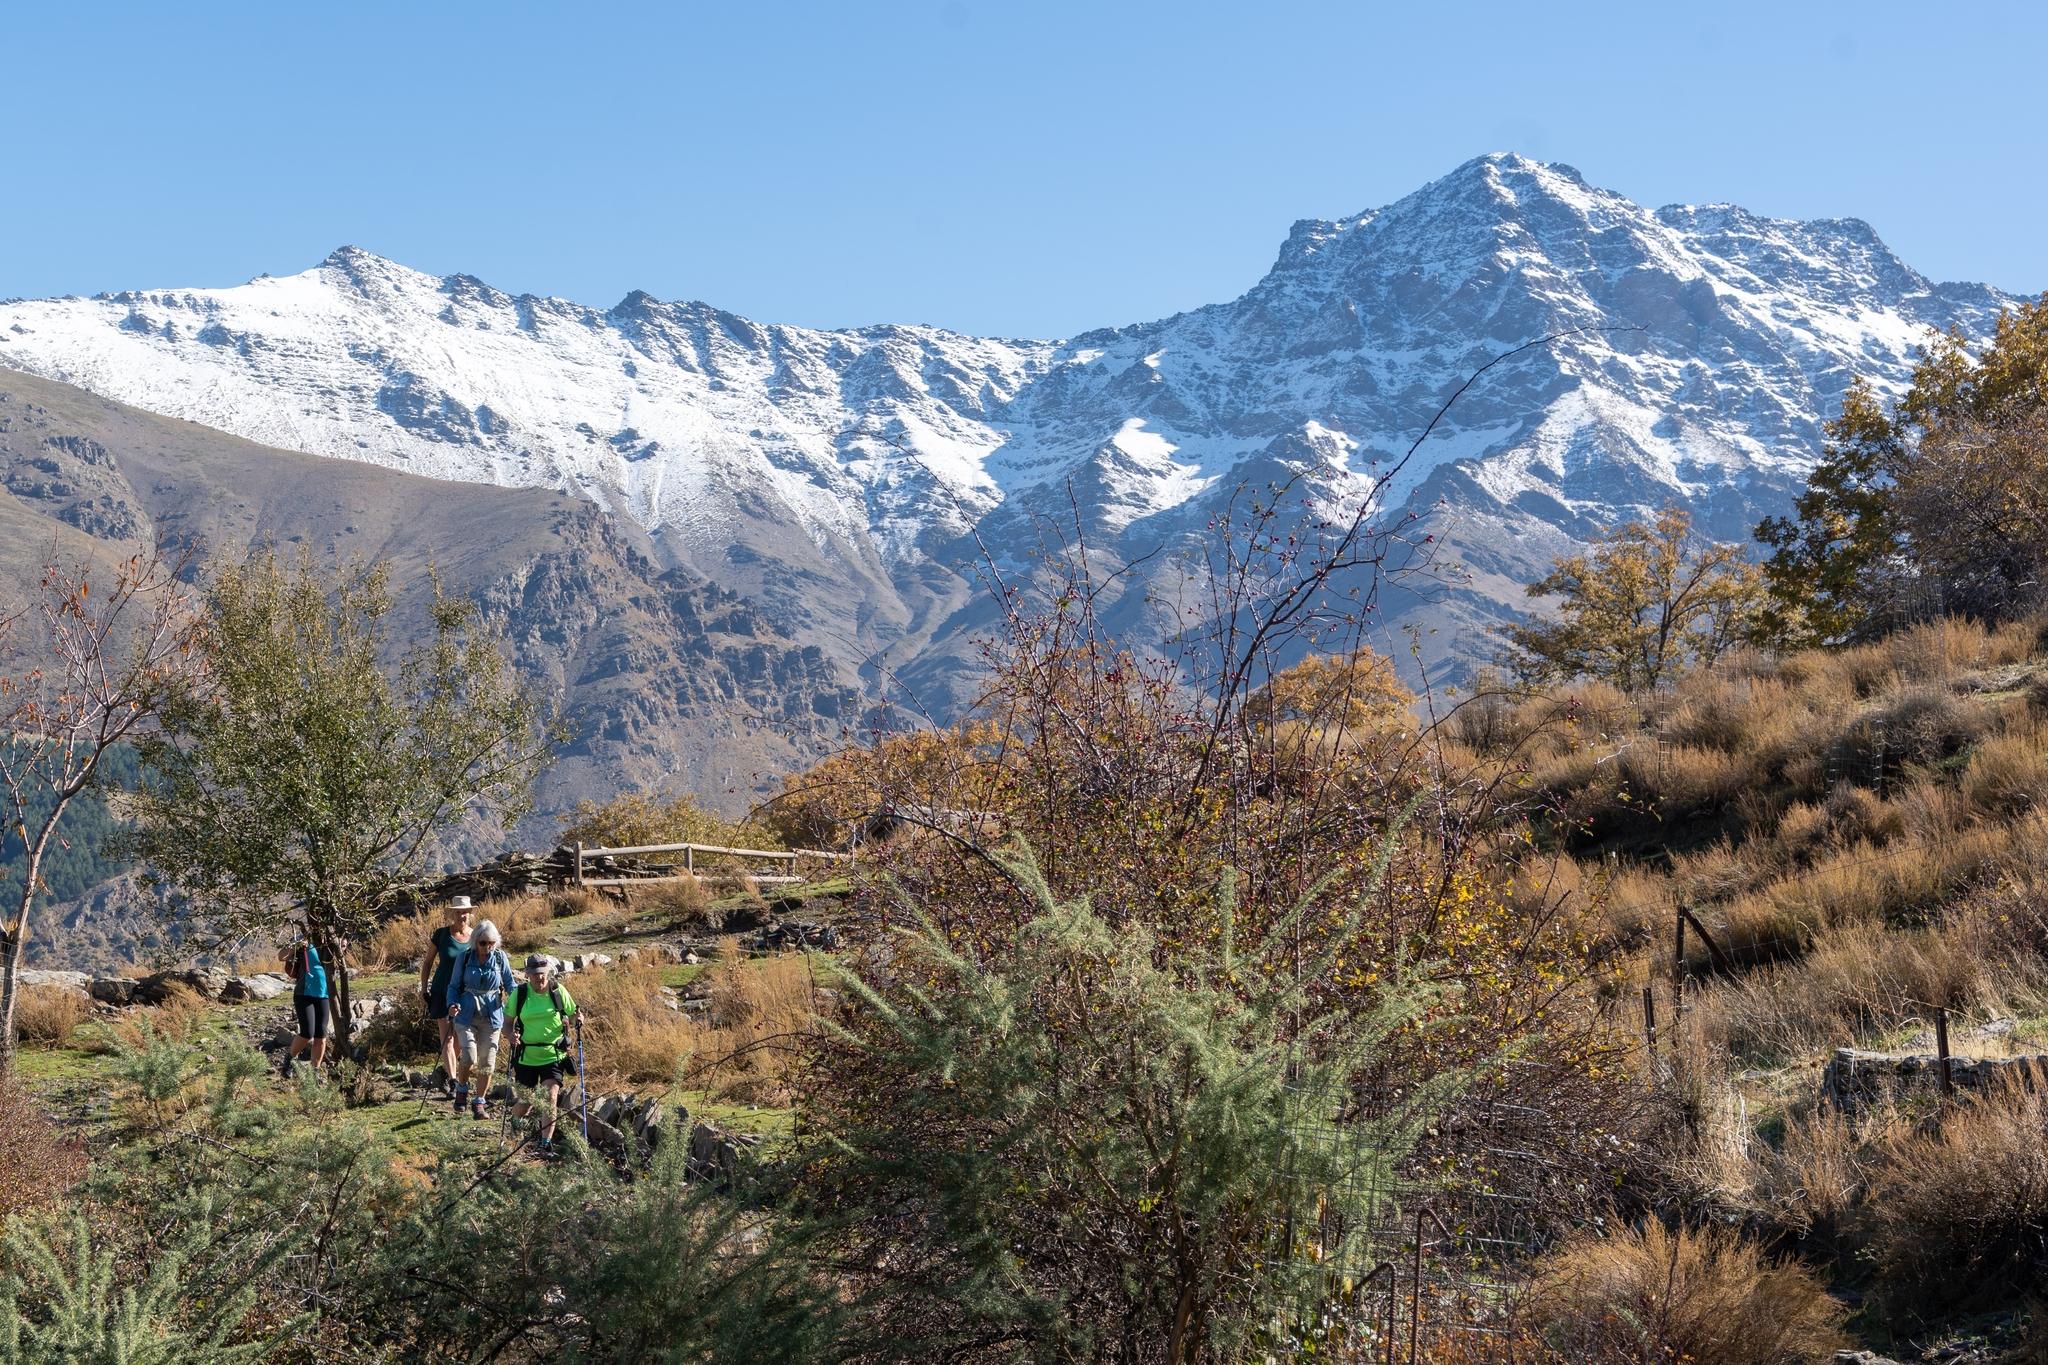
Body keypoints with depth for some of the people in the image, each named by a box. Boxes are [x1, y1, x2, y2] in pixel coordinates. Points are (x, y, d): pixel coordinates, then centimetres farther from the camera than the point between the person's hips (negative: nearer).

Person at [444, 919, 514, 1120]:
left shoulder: (500, 958, 0)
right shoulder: (464, 958, -2)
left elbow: (510, 984, 9)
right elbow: (454, 986, 5)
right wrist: (452, 1005, -13)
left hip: (492, 1016, 2)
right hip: (467, 1015, -2)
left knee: (487, 1063, 1)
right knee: (470, 1059, -15)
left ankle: (478, 1104, 15)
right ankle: (462, 1090, 14)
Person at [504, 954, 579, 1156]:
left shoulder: (558, 991, -3)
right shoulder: (520, 993, -3)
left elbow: (572, 1015, 7)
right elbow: (508, 1021, 3)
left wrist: (578, 1020, -16)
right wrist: (510, 1035, -18)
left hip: (553, 1054, -1)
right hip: (527, 1056, 1)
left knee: (550, 1097, -18)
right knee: (524, 1105, 9)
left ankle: (546, 1143, -11)